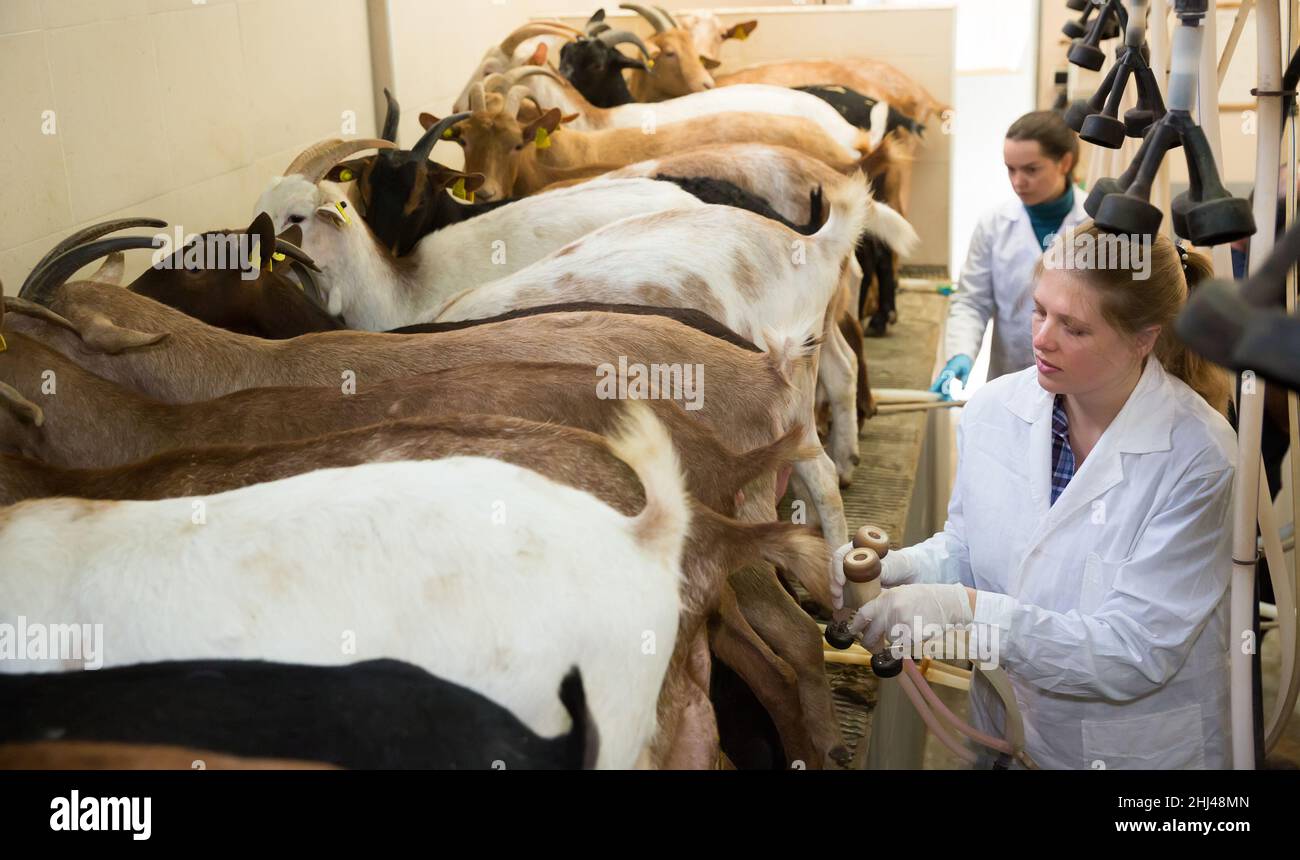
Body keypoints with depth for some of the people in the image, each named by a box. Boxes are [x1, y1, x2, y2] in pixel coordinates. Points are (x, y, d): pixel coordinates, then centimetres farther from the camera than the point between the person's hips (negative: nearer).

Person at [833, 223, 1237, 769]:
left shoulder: (1198, 457, -23)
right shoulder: (993, 409, -10)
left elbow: (1138, 652, -25)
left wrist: (970, 610, -34)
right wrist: (896, 569, -18)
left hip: (1137, 751, -4)